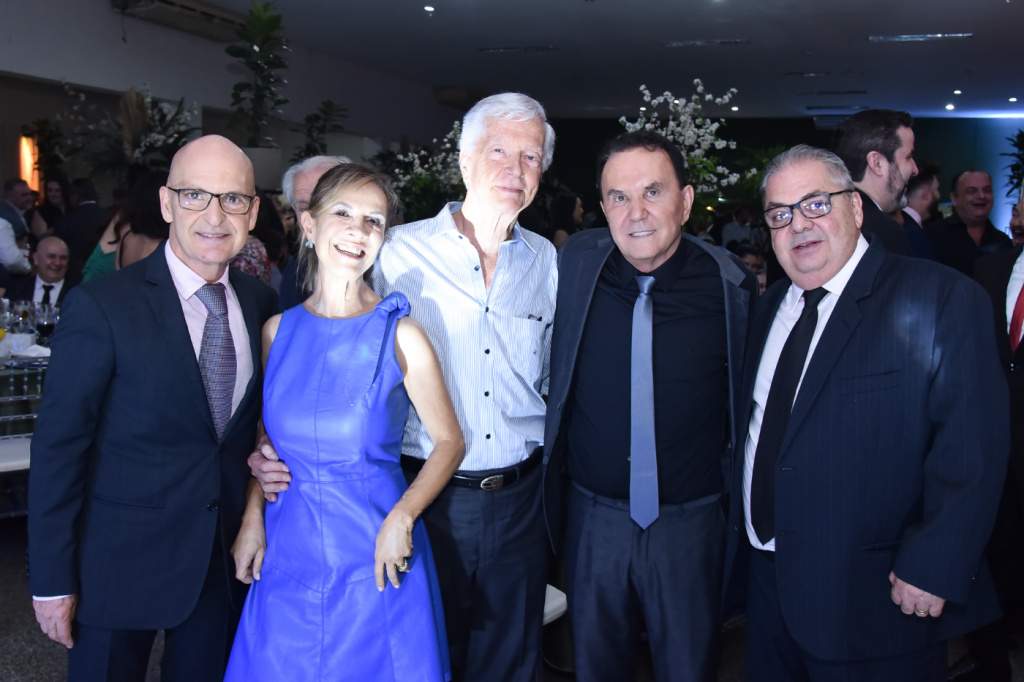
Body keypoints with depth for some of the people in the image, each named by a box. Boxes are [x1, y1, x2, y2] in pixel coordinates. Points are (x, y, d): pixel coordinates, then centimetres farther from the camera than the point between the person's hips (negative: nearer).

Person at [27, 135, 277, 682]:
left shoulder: (260, 302, 0)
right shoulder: (99, 307, -15)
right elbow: (57, 447, -13)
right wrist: (52, 581, -11)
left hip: (224, 561, 5)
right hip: (120, 564, -4)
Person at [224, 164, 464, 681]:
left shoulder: (399, 336, -9)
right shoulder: (278, 331, 1)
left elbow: (449, 442, -4)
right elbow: (267, 437, 12)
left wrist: (402, 516, -16)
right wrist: (252, 518, 1)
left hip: (375, 560, -3)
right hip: (287, 550, 3)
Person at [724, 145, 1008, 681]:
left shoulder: (940, 299, -12)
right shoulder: (770, 307, 10)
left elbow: (972, 445, -18)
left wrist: (933, 568, -20)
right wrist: (741, 525, 11)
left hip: (874, 595, -6)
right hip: (766, 577, 6)